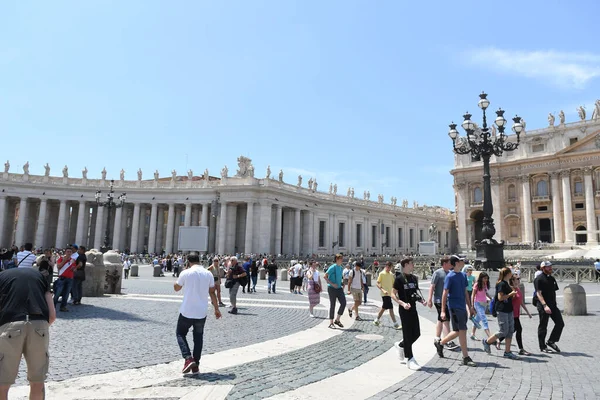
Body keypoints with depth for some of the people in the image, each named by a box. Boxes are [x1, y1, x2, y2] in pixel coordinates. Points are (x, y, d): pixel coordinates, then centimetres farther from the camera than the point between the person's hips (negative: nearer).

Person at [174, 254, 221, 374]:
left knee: (180, 333, 16)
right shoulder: (208, 274, 1)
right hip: (202, 312, 3)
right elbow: (212, 293, 4)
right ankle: (196, 365, 16)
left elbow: (176, 288, 7)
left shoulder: (186, 273, -8)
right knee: (198, 337, 17)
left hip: (187, 311, -3)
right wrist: (216, 309, 12)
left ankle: (188, 358, -3)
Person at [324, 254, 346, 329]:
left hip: (339, 288, 7)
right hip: (332, 288, -7)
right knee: (332, 305, -1)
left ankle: (337, 320, 11)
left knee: (343, 303, -3)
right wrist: (332, 284, -19)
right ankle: (331, 323, 9)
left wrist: (342, 286, 11)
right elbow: (325, 276, -14)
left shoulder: (341, 268, 12)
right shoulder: (332, 267, -11)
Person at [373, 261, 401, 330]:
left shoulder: (391, 274, 11)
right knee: (391, 308, -8)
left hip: (390, 293, 7)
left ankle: (377, 320, 30)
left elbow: (393, 284, 18)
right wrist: (383, 290, -23)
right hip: (385, 294, -7)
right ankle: (396, 324, -2)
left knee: (384, 307, 16)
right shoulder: (382, 273, -9)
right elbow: (377, 284, -11)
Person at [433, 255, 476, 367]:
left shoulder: (463, 275, 12)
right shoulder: (450, 276, -11)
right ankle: (466, 358, 3)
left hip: (462, 307, 8)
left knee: (458, 332, 12)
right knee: (462, 331, -5)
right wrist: (443, 311, -13)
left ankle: (440, 343, 30)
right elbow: (445, 294, -11)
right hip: (454, 307, -8)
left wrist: (470, 306, 17)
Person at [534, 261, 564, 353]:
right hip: (543, 306, -8)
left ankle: (551, 341, 20)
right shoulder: (539, 279, -11)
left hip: (553, 305, 8)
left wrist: (554, 303, 16)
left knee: (560, 323, 5)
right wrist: (545, 305, -27)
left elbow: (554, 292, 20)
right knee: (543, 327, 2)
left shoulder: (552, 278, 14)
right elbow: (538, 293, -18)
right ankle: (543, 347, 12)